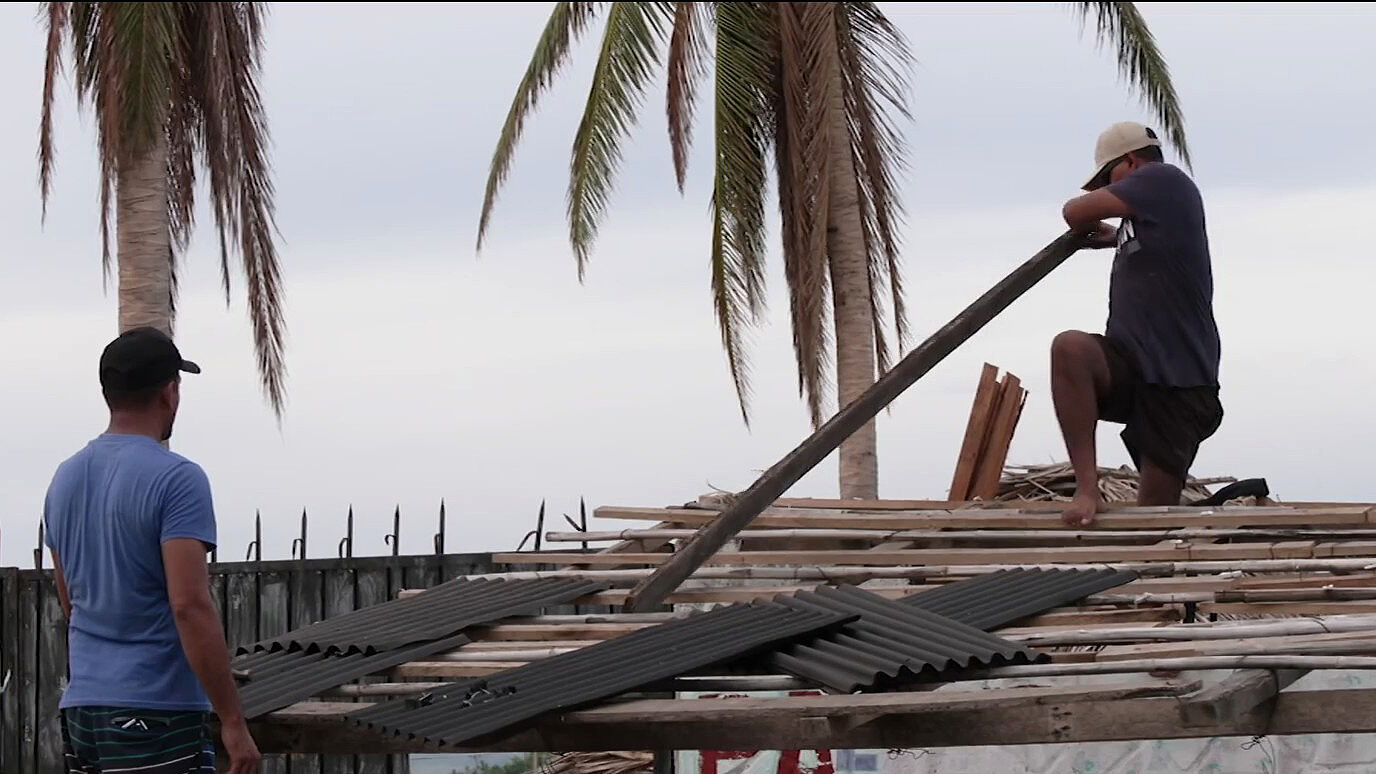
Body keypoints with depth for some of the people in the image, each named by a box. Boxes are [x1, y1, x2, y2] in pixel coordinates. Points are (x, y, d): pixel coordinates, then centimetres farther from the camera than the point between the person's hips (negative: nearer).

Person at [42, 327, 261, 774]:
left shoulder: (66, 480, 13)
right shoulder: (176, 480, -11)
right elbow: (190, 605, -19)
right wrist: (233, 721, -16)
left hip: (81, 708, 8)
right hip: (158, 716, -8)